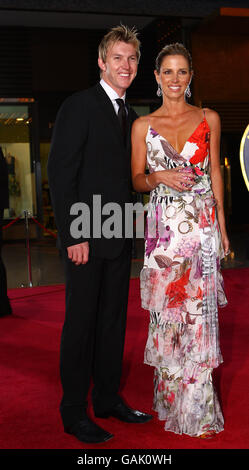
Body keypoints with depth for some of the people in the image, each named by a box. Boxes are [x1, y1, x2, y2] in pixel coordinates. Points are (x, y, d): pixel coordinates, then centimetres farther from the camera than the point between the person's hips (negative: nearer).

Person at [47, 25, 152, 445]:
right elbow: (61, 175, -12)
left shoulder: (131, 116, 16)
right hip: (86, 237, -7)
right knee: (81, 322, 1)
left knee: (114, 320, 13)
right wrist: (73, 236, -17)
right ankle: (74, 412, 15)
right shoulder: (78, 106, -7)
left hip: (120, 237, 7)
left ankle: (108, 398, 27)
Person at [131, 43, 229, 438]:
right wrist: (160, 177, -14)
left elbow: (215, 173, 10)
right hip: (164, 227, 0)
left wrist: (222, 226, 6)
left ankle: (198, 408, 11)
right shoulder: (143, 126, 7)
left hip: (203, 224, 0)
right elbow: (137, 180, 8)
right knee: (166, 313, 3)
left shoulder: (209, 119, 8)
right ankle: (171, 400, 19)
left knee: (199, 312, -1)